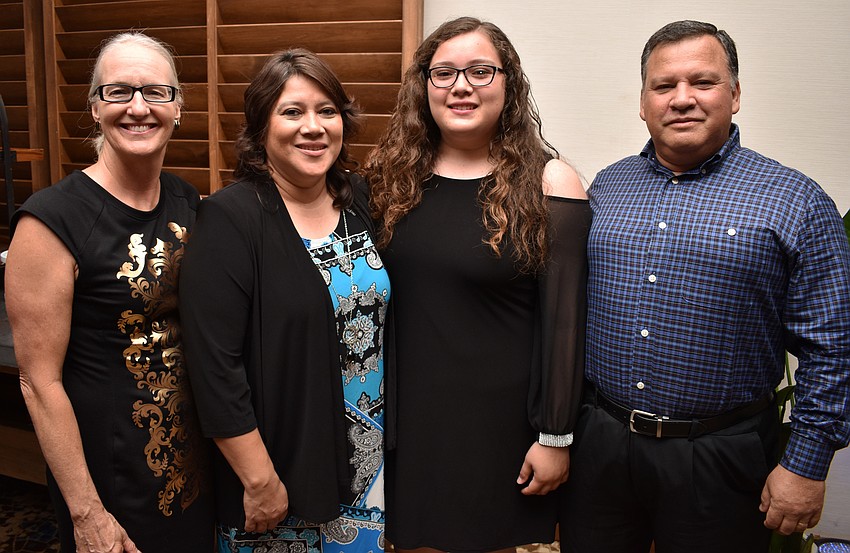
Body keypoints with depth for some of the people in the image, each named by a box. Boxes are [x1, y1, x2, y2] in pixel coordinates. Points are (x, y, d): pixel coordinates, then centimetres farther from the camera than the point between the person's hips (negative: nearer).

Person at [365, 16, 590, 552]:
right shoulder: (395, 176, 1)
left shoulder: (547, 182, -10)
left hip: (501, 419, -3)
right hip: (407, 412, 4)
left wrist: (555, 437, -10)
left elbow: (564, 319, -10)